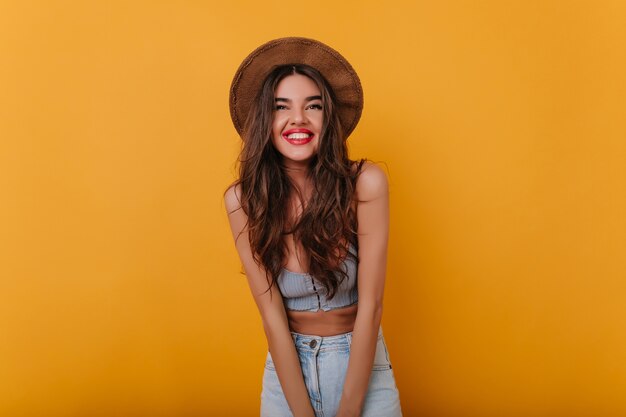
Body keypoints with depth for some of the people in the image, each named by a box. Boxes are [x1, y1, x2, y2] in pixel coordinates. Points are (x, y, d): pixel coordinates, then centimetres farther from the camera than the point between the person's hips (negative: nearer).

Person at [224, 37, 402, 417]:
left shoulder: (365, 183, -20)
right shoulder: (243, 200, -15)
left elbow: (370, 306, -18)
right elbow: (272, 316, -14)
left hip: (362, 361, -1)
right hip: (287, 364, 1)